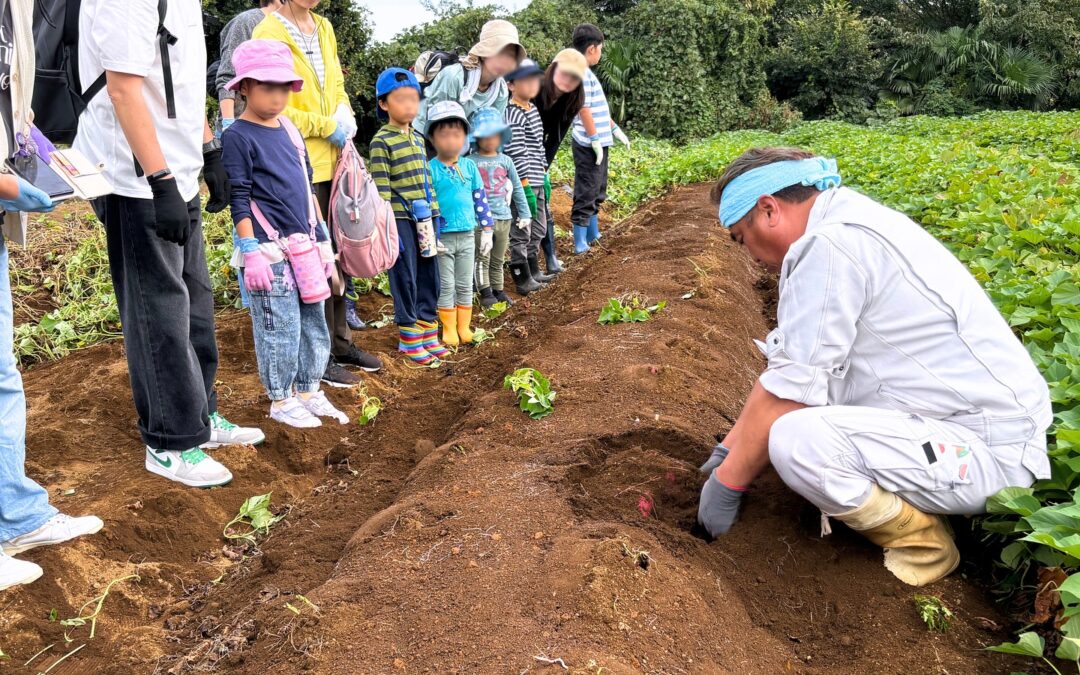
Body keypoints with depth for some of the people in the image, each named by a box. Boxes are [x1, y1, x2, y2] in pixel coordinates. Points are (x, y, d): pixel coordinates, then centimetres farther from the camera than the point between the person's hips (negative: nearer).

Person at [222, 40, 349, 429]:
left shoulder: (288, 130, 14)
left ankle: (308, 391, 25)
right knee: (279, 326, 0)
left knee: (313, 321, 12)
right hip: (270, 249, -7)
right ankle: (280, 400, 14)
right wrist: (251, 252, -16)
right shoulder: (238, 136, -7)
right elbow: (239, 201, -11)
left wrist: (322, 241, 18)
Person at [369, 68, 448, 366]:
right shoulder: (381, 141, -8)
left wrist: (436, 212, 16)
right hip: (400, 220, -7)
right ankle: (408, 338, 11)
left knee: (429, 276, 11)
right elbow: (381, 189, -12)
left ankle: (427, 333, 23)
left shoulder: (418, 138, 14)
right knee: (405, 279, 0)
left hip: (424, 218, 7)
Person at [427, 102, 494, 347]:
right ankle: (449, 330, 15)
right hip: (442, 238, -4)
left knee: (465, 286, 12)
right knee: (446, 287, 5)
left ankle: (464, 327, 23)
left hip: (467, 236, 4)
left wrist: (487, 230, 5)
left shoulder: (469, 167, 4)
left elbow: (481, 199, 8)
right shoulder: (430, 170, -9)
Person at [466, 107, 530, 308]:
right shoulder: (471, 162, -3)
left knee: (498, 259, 13)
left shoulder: (505, 161, 7)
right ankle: (486, 293, 6)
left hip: (504, 217, 4)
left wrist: (524, 214, 11)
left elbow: (517, 189, 12)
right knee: (483, 258, -2)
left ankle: (498, 290, 24)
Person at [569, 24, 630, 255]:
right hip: (590, 145, -10)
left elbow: (600, 108, 21)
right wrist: (595, 140, -19)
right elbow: (584, 109, -20)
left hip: (599, 143, 10)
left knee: (596, 192, 19)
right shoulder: (581, 74, -16)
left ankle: (593, 235, 29)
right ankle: (581, 243, 0)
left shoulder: (586, 72, 15)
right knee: (586, 194, -5)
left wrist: (615, 129, 24)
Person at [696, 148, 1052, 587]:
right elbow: (787, 367, 13)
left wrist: (726, 483, -7)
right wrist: (729, 448, 15)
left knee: (795, 439, -30)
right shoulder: (844, 226, 9)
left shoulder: (828, 245, -21)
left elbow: (789, 392, -20)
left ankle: (919, 540, -4)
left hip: (987, 453, -10)